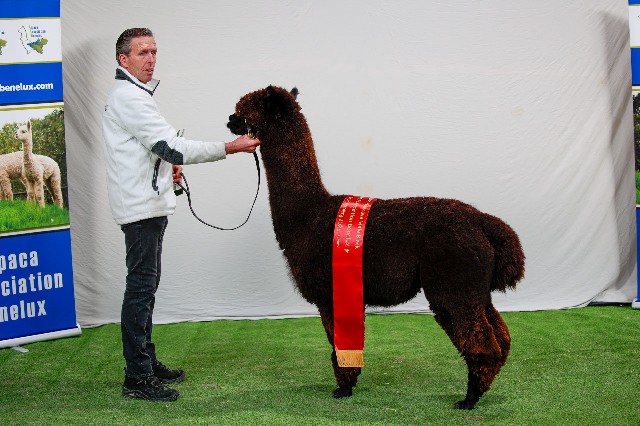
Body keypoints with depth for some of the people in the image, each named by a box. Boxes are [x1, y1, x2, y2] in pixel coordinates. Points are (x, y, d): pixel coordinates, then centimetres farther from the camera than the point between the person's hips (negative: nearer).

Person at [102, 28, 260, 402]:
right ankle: (137, 378, -7)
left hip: (148, 205, 11)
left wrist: (166, 164, 12)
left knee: (146, 285, 16)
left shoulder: (131, 94, 18)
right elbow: (172, 147, -22)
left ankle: (146, 362, 25)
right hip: (142, 206, -11)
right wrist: (230, 147, -21)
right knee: (141, 287, -9)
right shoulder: (129, 97, -16)